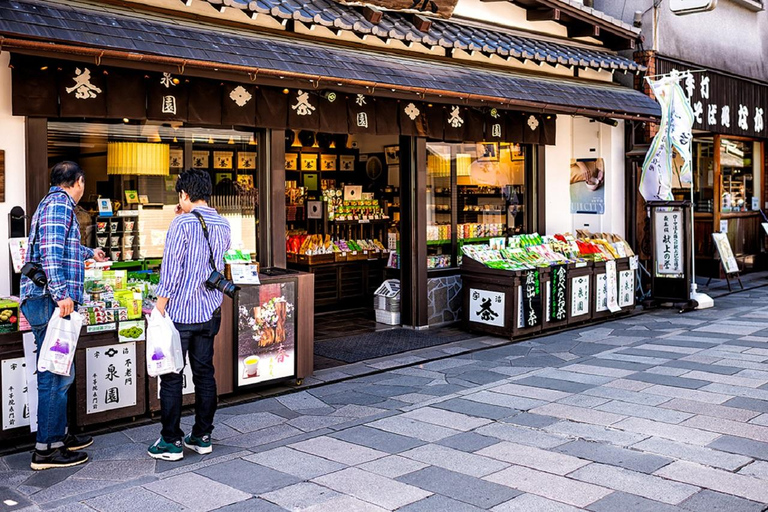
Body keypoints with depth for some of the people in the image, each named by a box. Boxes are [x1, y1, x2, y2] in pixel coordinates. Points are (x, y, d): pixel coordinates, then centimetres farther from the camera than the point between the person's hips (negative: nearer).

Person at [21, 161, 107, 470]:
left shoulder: (54, 202, 24)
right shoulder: (59, 204, -8)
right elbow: (51, 250, -22)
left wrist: (89, 253, 59)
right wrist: (61, 293, -27)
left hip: (49, 302, 11)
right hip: (50, 300, -11)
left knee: (59, 373, 16)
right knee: (56, 375, -7)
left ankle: (59, 436, 25)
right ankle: (46, 450, -2)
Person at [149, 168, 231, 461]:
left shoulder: (182, 224, -13)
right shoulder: (222, 225, 6)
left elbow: (170, 270, -16)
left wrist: (159, 309, -10)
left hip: (180, 312, -6)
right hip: (210, 312, 6)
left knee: (171, 376, 3)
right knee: (204, 373, 12)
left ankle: (171, 442, 8)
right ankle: (202, 437, 19)